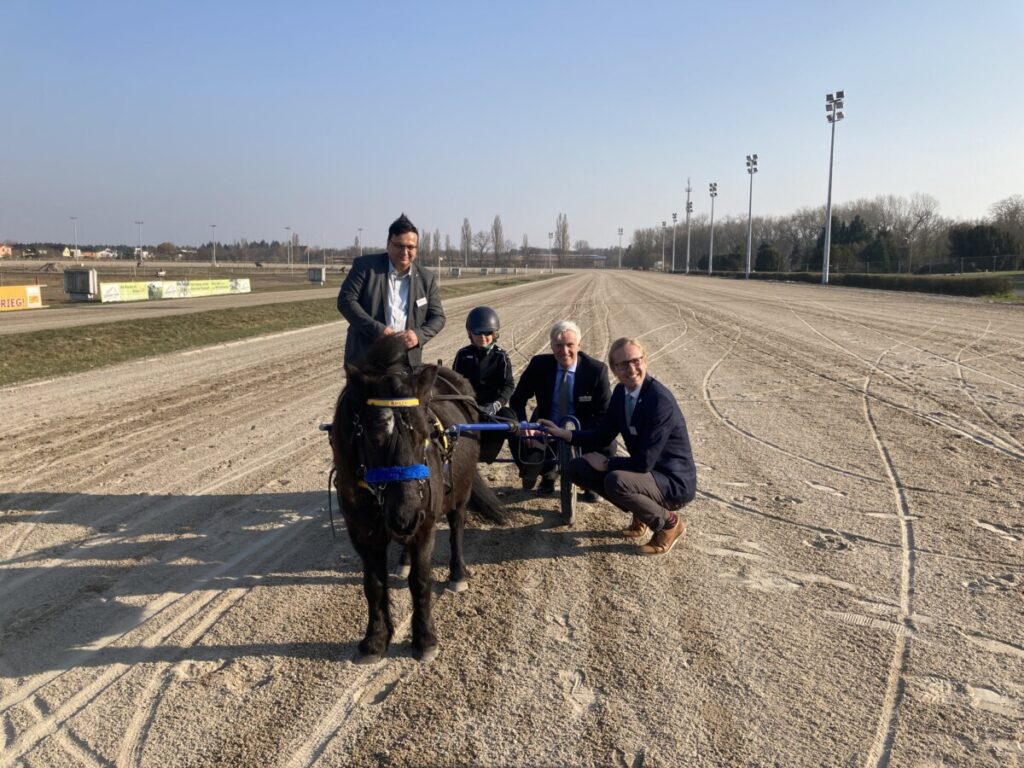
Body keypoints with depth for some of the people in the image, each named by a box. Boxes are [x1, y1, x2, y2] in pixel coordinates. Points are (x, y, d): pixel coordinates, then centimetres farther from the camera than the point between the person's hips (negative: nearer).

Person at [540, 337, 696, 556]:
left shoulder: (660, 400, -27)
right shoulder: (621, 391, -1)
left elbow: (644, 462, -29)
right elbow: (603, 434, 10)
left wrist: (606, 463, -15)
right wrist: (564, 434, -3)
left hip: (674, 482, -8)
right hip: (646, 472, 8)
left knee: (616, 481, -35)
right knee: (578, 468, 0)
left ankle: (669, 522, -6)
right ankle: (641, 512, 11)